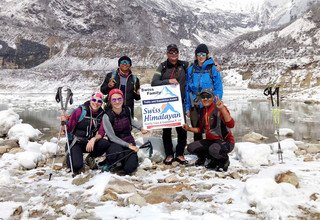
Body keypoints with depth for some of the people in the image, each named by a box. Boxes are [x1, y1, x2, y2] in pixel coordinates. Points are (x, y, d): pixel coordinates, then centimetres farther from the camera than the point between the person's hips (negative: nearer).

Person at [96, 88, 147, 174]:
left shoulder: (127, 109, -6)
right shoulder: (107, 116, -19)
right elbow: (112, 137, -16)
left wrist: (141, 128, 16)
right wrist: (128, 145, -20)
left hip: (129, 141, 3)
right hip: (115, 143, -3)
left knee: (129, 169, -16)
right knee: (117, 153, -39)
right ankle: (109, 162, -2)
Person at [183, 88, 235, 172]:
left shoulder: (219, 109, -17)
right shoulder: (203, 111, 7)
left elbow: (231, 124, -34)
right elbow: (201, 129, 19)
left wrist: (222, 108, -41)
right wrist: (189, 129, 5)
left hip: (225, 141, -8)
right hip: (210, 141, 8)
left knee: (213, 149, -38)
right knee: (191, 148, -3)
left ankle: (224, 160, -1)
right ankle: (214, 158, 13)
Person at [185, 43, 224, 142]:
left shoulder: (213, 69, -4)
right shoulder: (191, 69, 5)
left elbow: (219, 89, -4)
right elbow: (187, 89, 8)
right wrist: (187, 108, 4)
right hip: (195, 106, 3)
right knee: (196, 131, 12)